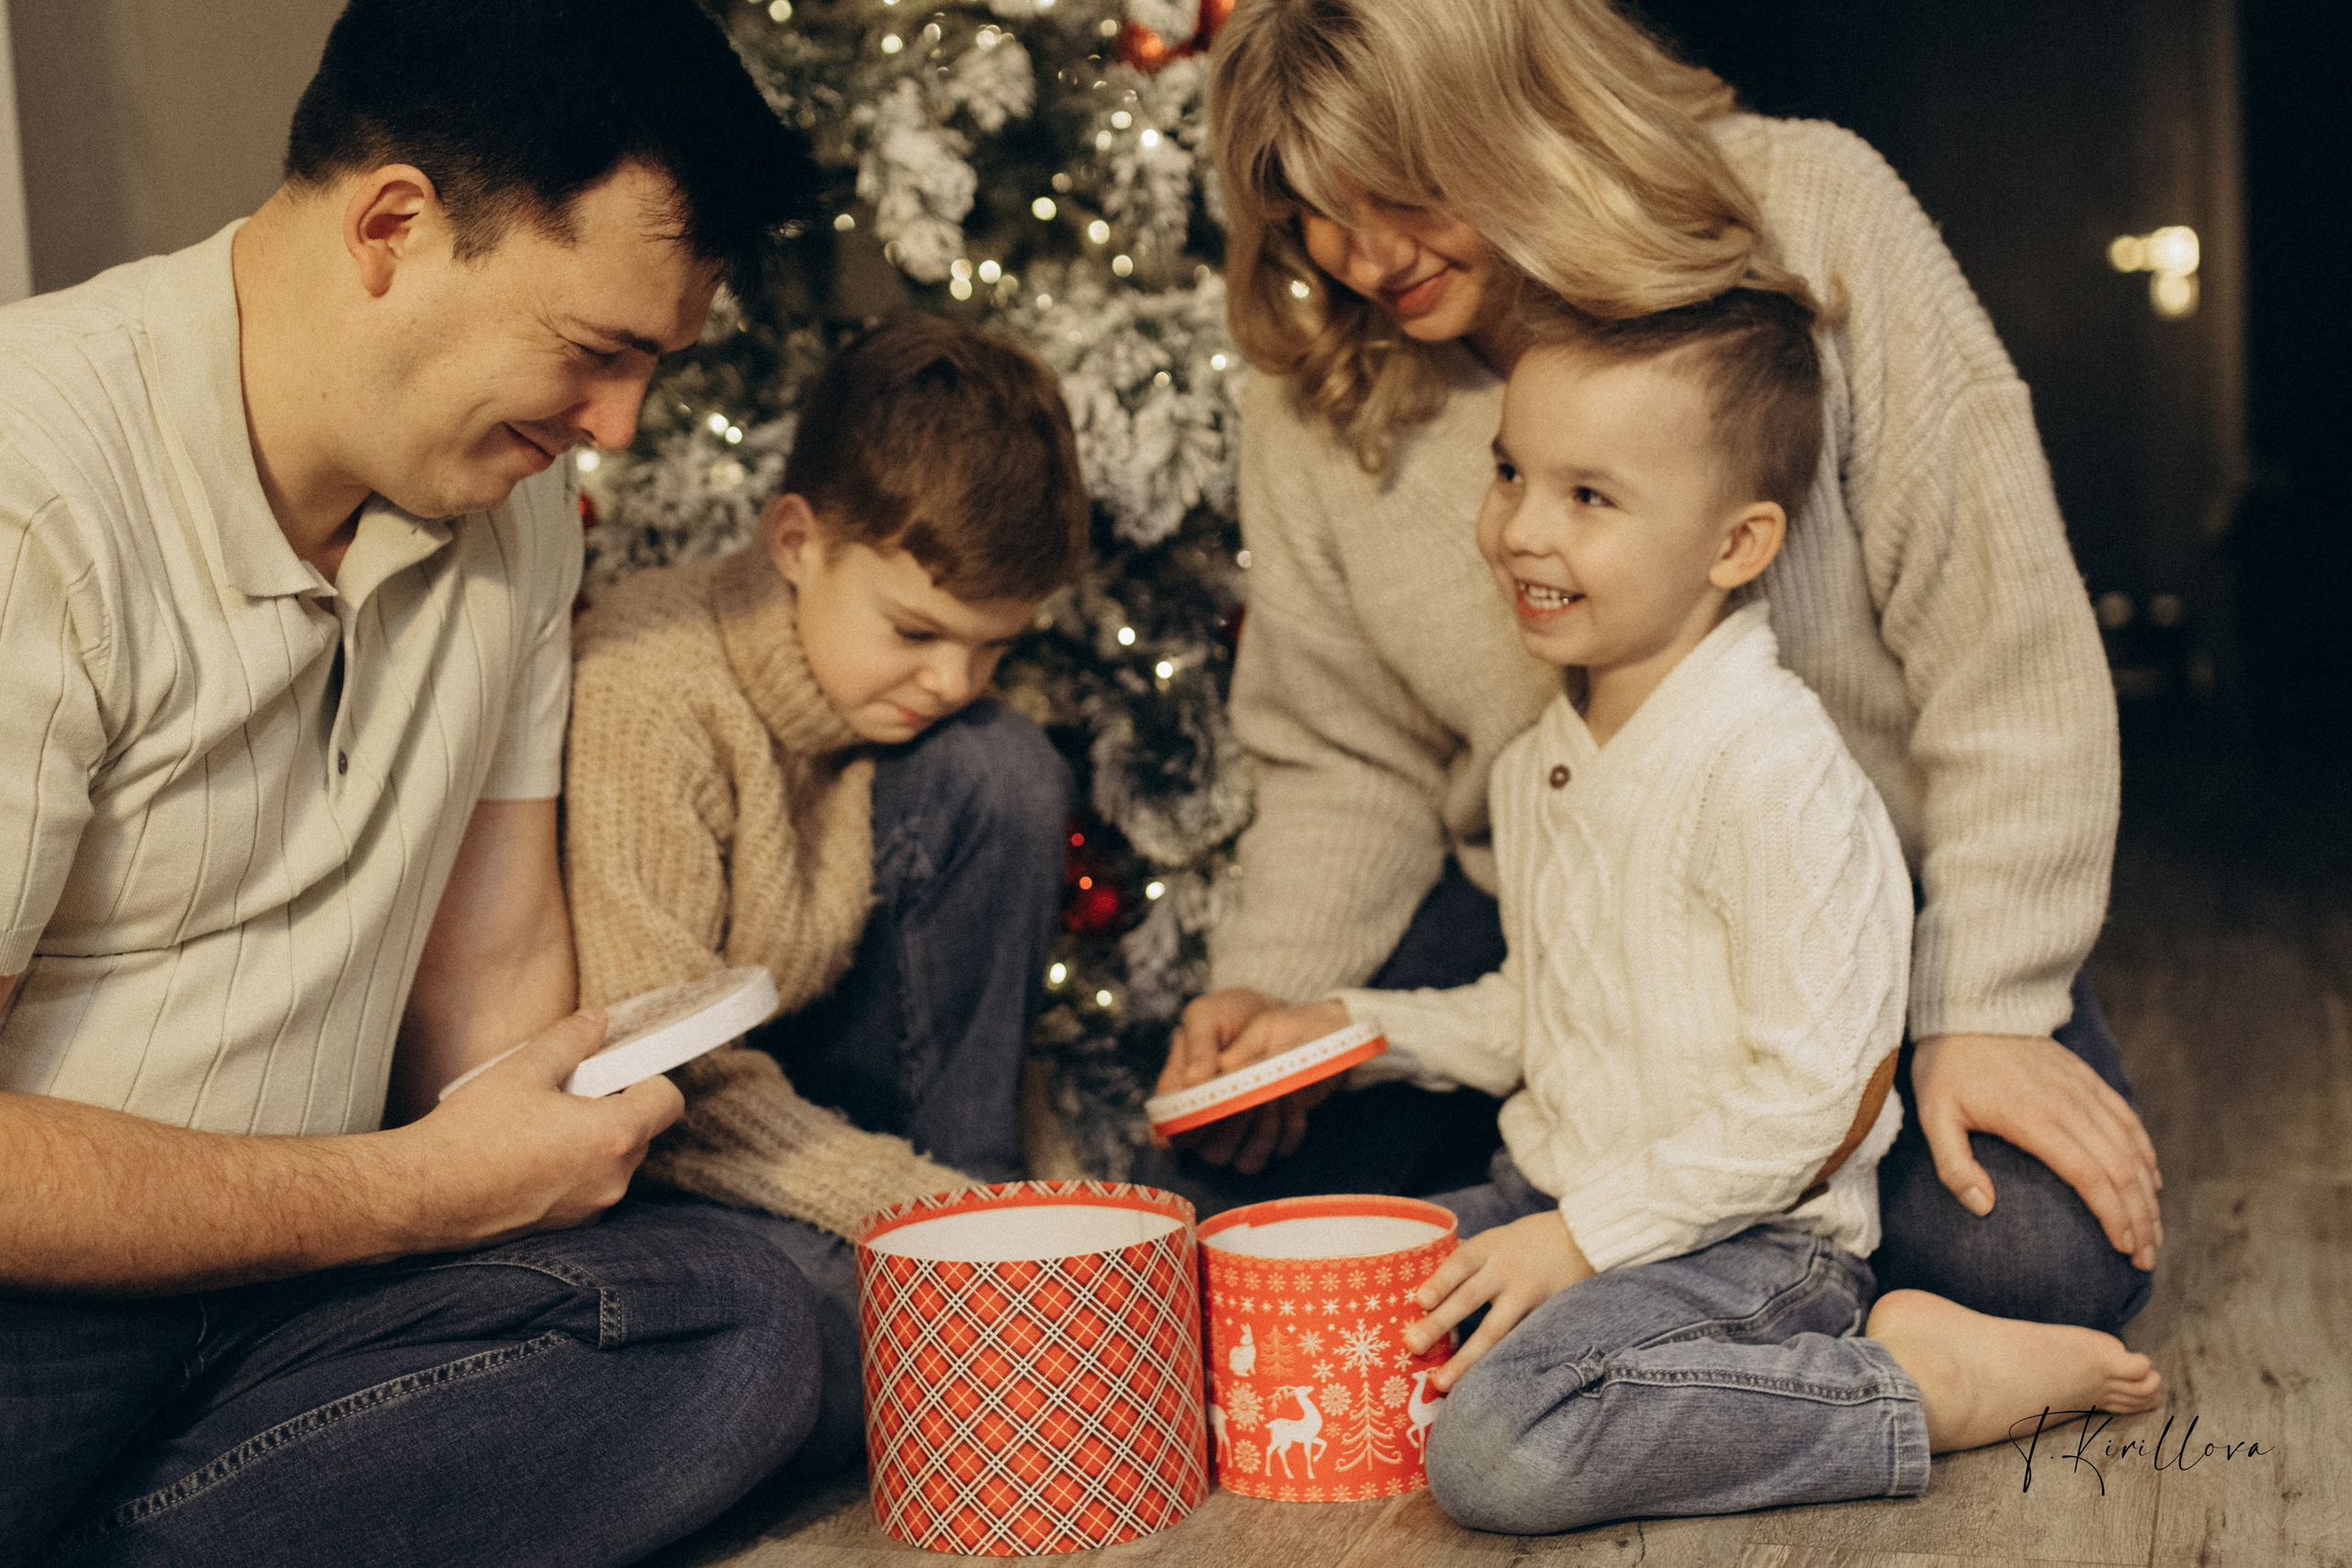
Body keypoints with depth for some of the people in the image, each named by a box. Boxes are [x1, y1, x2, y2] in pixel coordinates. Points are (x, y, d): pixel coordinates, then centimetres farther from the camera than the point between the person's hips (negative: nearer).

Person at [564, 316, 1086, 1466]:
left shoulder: (919, 692, -5)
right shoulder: (648, 693, -27)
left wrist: (970, 1191, -5)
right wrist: (919, 1208, -31)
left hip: (780, 1077, 7)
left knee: (1000, 774, -10)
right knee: (832, 1343, -36)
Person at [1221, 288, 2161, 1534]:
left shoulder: (1771, 768, -20)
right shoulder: (1539, 761, 8)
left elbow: (1810, 1092, -21)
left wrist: (1586, 1237, -19)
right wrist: (1369, 1027, 7)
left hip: (1747, 1236, -8)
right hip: (1550, 1194, 8)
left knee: (1497, 1448, -29)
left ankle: (1922, 1381, -12)